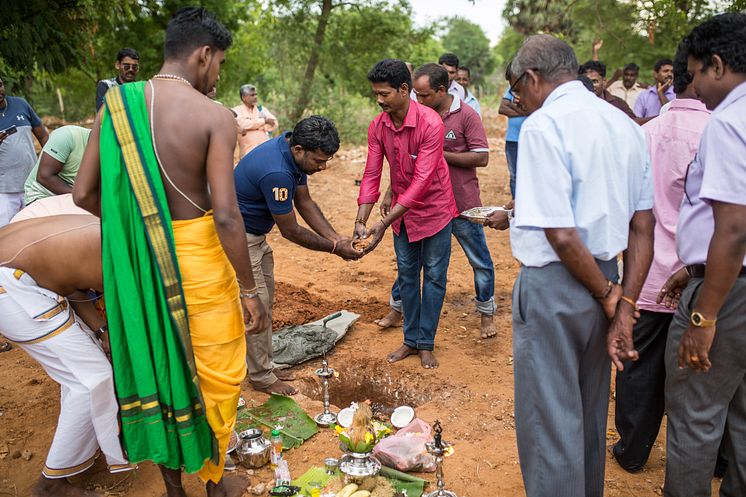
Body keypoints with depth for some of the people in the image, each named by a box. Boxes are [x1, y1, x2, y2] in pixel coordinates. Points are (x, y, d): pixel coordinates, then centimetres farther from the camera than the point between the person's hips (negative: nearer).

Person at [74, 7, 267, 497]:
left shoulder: (116, 103, 1)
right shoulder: (215, 117, -15)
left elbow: (84, 194, 2)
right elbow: (226, 215, -21)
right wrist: (250, 290, -11)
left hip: (138, 257, 5)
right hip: (196, 256, -5)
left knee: (158, 363, 21)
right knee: (213, 374, 16)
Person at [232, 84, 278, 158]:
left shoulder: (262, 109, 16)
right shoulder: (237, 110, 6)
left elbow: (274, 124, 3)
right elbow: (242, 124, -13)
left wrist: (251, 125, -7)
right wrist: (264, 121, -6)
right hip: (248, 152, -3)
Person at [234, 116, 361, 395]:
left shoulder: (294, 155, -5)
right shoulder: (276, 172, -34)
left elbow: (304, 202, 3)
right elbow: (290, 231, -24)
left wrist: (337, 238, -7)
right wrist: (334, 248, -15)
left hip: (254, 234, 10)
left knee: (265, 299, 15)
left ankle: (261, 361, 28)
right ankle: (262, 377, 11)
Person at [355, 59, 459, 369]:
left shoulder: (430, 123, -26)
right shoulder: (377, 127, -9)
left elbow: (422, 181, -30)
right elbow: (372, 175, -8)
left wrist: (384, 224, -33)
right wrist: (361, 221, -19)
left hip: (434, 207, -5)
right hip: (402, 210, 5)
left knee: (433, 276, 5)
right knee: (406, 274, 12)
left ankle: (426, 343, 18)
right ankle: (411, 340, 25)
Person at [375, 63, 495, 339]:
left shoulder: (466, 115, -11)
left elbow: (482, 158, -14)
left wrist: (441, 154, -19)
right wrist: (390, 193, 2)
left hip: (462, 205, -3)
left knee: (480, 262, 10)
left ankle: (486, 313, 29)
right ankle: (397, 308, 27)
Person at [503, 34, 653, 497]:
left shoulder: (544, 125, -16)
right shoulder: (626, 125, 8)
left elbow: (561, 236, -22)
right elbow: (643, 228, 6)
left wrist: (609, 296, -7)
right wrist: (624, 306, 3)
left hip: (554, 283, -8)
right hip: (604, 278, 8)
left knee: (550, 422, 8)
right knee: (590, 414, 25)